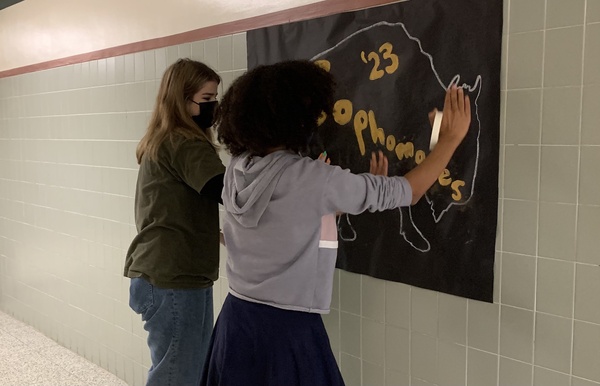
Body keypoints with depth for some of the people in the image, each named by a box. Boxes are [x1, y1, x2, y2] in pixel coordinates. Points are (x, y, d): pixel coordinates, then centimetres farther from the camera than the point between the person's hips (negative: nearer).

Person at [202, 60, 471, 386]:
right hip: (286, 329, -7)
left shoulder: (236, 171, 0)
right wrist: (451, 138, 2)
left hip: (236, 321, 7)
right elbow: (405, 192, -10)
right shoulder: (312, 178, -20)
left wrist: (364, 189, 16)